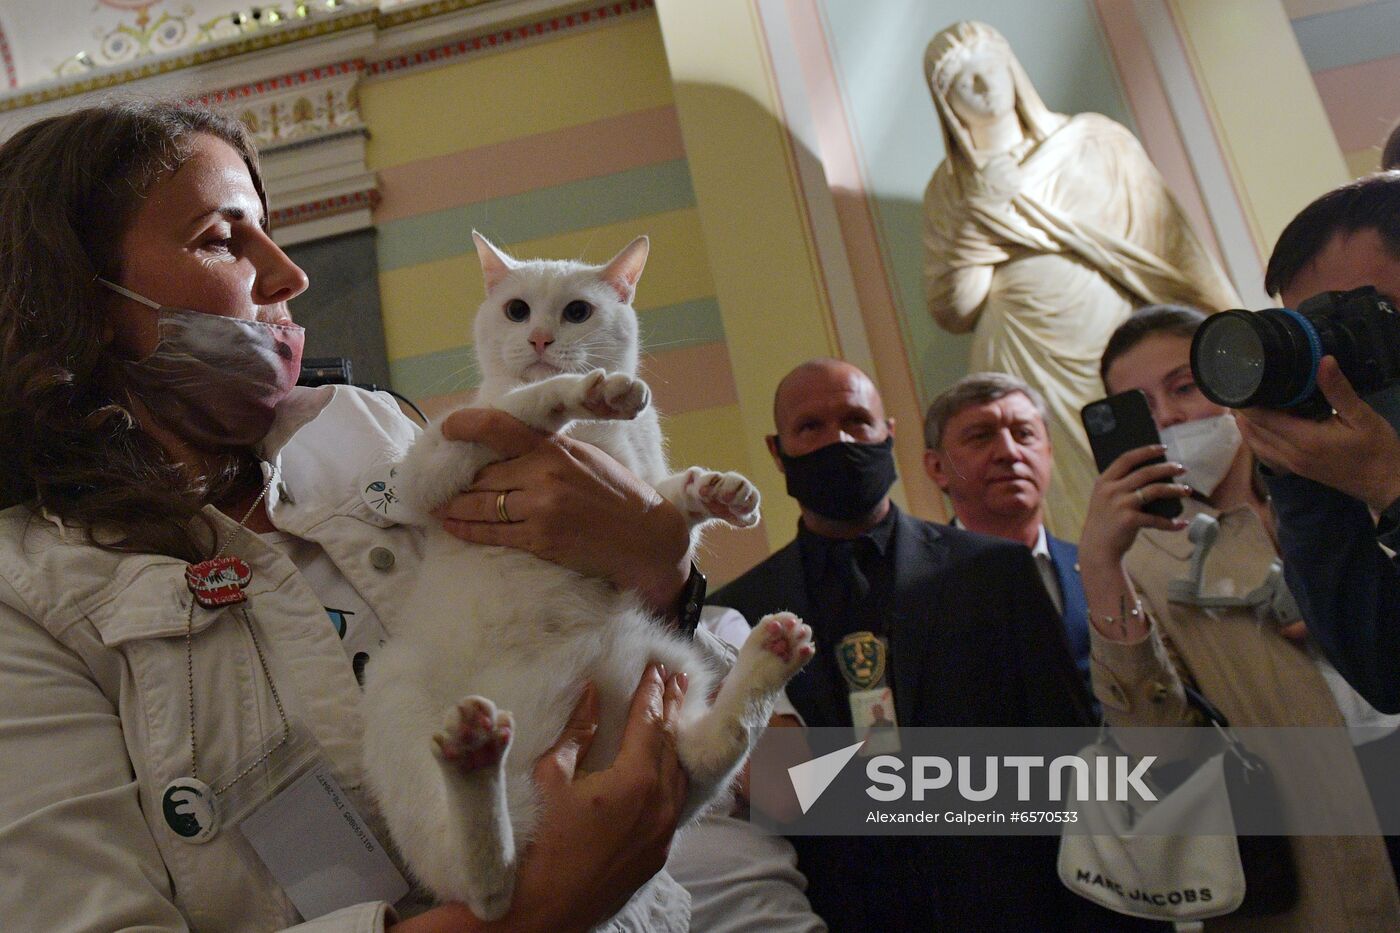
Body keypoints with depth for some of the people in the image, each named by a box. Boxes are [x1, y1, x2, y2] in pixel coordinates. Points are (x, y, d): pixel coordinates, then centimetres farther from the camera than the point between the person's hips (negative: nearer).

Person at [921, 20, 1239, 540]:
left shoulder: (1096, 141, 10)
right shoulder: (950, 193, 10)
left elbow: (1170, 242, 7)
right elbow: (954, 313, 2)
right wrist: (982, 212, -6)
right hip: (1034, 376, -1)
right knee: (1081, 521, -7)